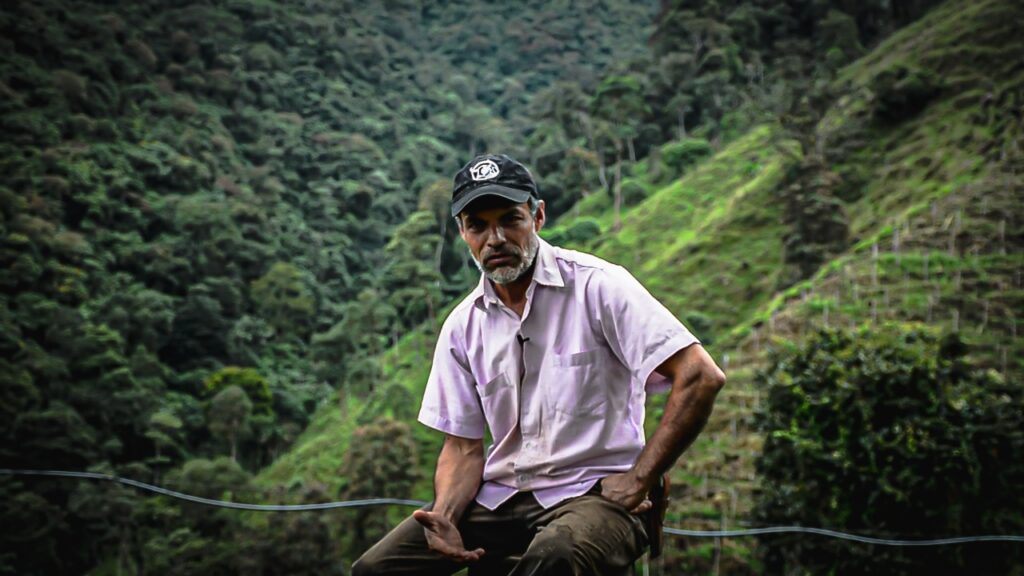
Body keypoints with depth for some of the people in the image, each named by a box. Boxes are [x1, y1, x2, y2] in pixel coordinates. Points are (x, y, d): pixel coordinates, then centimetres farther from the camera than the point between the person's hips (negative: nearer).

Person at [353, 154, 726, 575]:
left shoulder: (597, 286, -8)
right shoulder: (462, 326, 9)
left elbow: (700, 377, -15)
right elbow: (463, 446, 10)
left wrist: (638, 481, -15)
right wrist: (443, 516, -11)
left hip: (592, 492, -5)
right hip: (498, 497, 5)